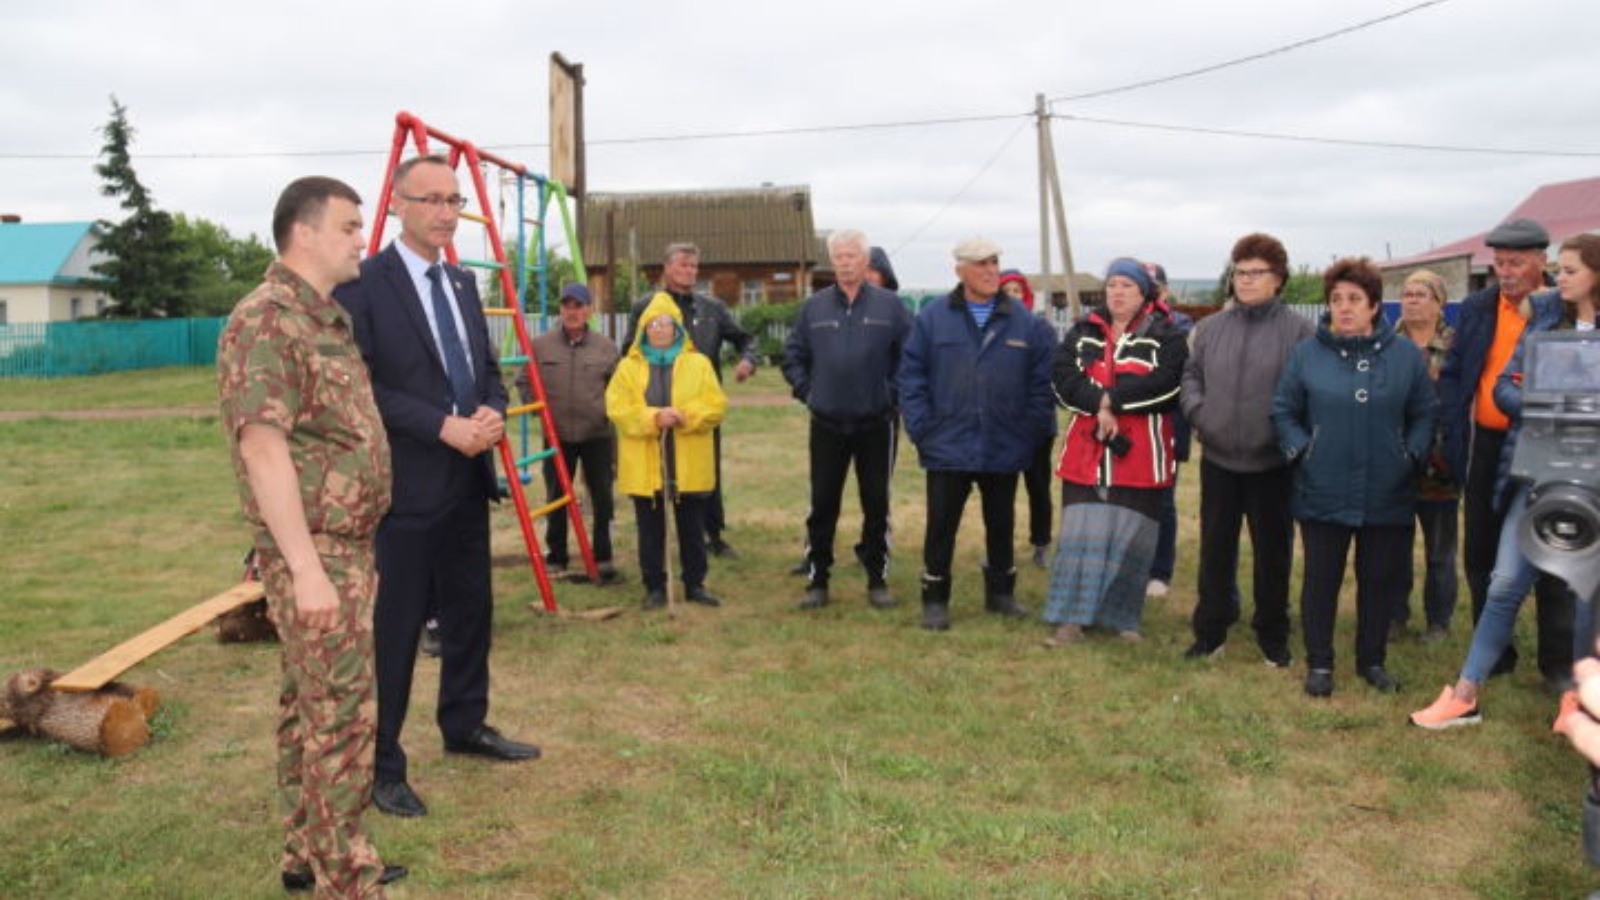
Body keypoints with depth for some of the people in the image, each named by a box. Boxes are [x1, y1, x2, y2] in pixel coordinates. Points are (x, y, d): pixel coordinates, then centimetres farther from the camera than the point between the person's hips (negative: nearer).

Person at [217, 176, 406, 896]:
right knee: (340, 715, -5)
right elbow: (264, 447, -22)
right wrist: (306, 567, -24)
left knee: (311, 707, 16)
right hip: (314, 554, -9)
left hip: (348, 547, 9)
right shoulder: (265, 321, -15)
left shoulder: (327, 317, 14)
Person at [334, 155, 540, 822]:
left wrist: (492, 412, -5)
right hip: (404, 484, -7)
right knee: (395, 626, 0)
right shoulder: (363, 285, -10)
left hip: (468, 478, 8)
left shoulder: (463, 284, 14)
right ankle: (383, 765, 13)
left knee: (470, 611, 17)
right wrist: (444, 426, -21)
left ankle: (464, 726, 34)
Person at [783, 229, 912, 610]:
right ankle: (817, 580, 15)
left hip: (877, 422, -1)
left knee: (876, 503, 8)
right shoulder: (814, 307, 4)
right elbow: (793, 356, 13)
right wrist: (806, 390, 3)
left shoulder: (889, 305, -2)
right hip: (826, 424, 1)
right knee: (822, 504, 5)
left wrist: (895, 393, -3)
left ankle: (878, 579, 19)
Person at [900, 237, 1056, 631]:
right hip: (948, 447, -2)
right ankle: (935, 599, 15)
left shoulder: (1026, 323, 1)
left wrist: (1033, 431, -2)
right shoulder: (933, 318, -1)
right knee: (941, 525, 3)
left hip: (1005, 449, 2)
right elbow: (912, 375, -1)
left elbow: (1042, 382, 3)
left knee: (1001, 524, 15)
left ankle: (1000, 592, 31)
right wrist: (921, 428, -8)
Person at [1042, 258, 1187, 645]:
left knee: (1131, 536, 4)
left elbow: (1165, 382, -15)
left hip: (1141, 455, -2)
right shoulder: (1082, 332, 11)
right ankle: (1071, 617, 6)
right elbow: (1064, 379, -3)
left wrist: (1110, 399, -16)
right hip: (1086, 452, 2)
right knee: (1080, 533, 0)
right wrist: (1099, 406, -18)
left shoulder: (1166, 336, 2)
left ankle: (1123, 617, 18)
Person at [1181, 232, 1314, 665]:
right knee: (1215, 548, 11)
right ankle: (1210, 631, 24)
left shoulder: (1299, 331, -6)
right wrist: (1197, 409, -3)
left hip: (1273, 462, -3)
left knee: (1273, 551, 9)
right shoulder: (1210, 327, 5)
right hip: (1218, 459, 3)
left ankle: (1273, 635, 25)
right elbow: (1191, 373, 14)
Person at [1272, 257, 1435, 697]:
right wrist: (1301, 451, -8)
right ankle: (1319, 662, 21)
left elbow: (1424, 414, 8)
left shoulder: (1405, 354, 1)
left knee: (1382, 579, 12)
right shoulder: (1307, 353, -2)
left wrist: (1412, 456, -4)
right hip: (1323, 492, -1)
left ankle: (1373, 660, 29)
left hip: (1388, 494, 2)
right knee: (1321, 579, 7)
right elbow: (1283, 411, 4)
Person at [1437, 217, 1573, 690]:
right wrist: (1454, 438, -3)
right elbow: (1451, 376, 7)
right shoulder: (1475, 309, 3)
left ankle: (1559, 662, 18)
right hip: (1486, 447, 3)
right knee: (1481, 553, 10)